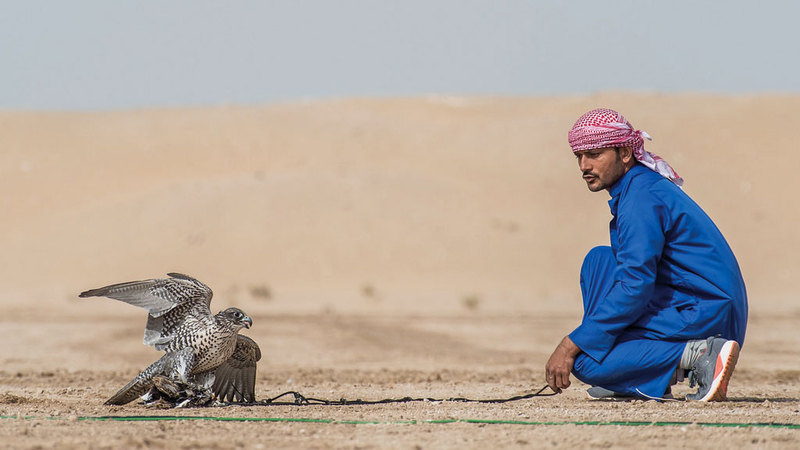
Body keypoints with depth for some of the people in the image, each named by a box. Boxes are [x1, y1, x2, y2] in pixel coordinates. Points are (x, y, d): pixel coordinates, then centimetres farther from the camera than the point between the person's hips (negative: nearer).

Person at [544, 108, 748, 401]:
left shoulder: (642, 197, -15)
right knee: (598, 261, 17)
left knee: (585, 361, -14)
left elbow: (634, 287, -22)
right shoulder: (639, 186, 17)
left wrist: (572, 345, -18)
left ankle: (696, 355, -20)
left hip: (702, 314, -10)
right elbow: (634, 271, 26)